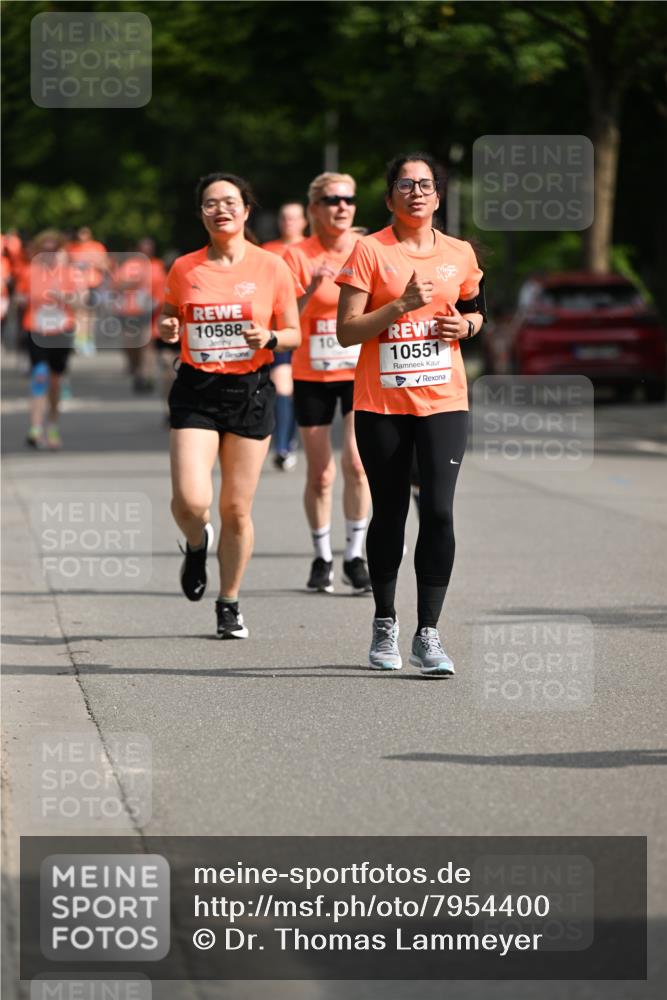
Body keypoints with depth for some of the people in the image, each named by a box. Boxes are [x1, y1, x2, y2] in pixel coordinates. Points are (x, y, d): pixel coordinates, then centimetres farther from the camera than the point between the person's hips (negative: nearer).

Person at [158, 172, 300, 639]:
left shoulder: (271, 267, 0)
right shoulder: (185, 269, 3)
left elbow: (294, 333, 5)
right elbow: (169, 320, 17)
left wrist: (268, 338, -16)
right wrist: (168, 331, -5)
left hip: (250, 390, 0)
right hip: (197, 390, 0)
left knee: (237, 509, 3)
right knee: (191, 500, -15)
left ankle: (229, 604, 20)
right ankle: (197, 544, 21)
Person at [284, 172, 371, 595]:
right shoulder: (298, 256, -6)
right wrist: (310, 290, -27)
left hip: (361, 373, 0)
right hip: (313, 375, 0)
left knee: (357, 463, -13)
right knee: (320, 474, 5)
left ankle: (355, 555, -1)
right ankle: (323, 557, 21)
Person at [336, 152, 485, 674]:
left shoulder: (460, 254, 6)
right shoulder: (370, 250, -4)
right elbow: (347, 331, -8)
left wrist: (467, 324, 0)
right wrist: (402, 304, -19)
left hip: (443, 400, 2)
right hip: (381, 402, -1)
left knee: (438, 510, -11)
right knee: (389, 513, 7)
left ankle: (428, 633, -7)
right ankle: (385, 625, 26)